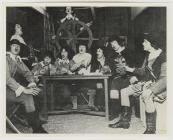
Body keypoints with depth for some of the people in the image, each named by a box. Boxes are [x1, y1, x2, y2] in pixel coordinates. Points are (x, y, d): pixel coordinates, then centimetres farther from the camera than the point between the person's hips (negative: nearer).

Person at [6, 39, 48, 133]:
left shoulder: (18, 59, 15)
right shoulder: (6, 58, -12)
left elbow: (27, 72, 14)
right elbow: (7, 78, -22)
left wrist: (32, 82, -10)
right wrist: (24, 90, -29)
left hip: (16, 86, 8)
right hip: (6, 89, -8)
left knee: (38, 91, -11)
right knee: (27, 97, -29)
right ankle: (37, 129, -22)